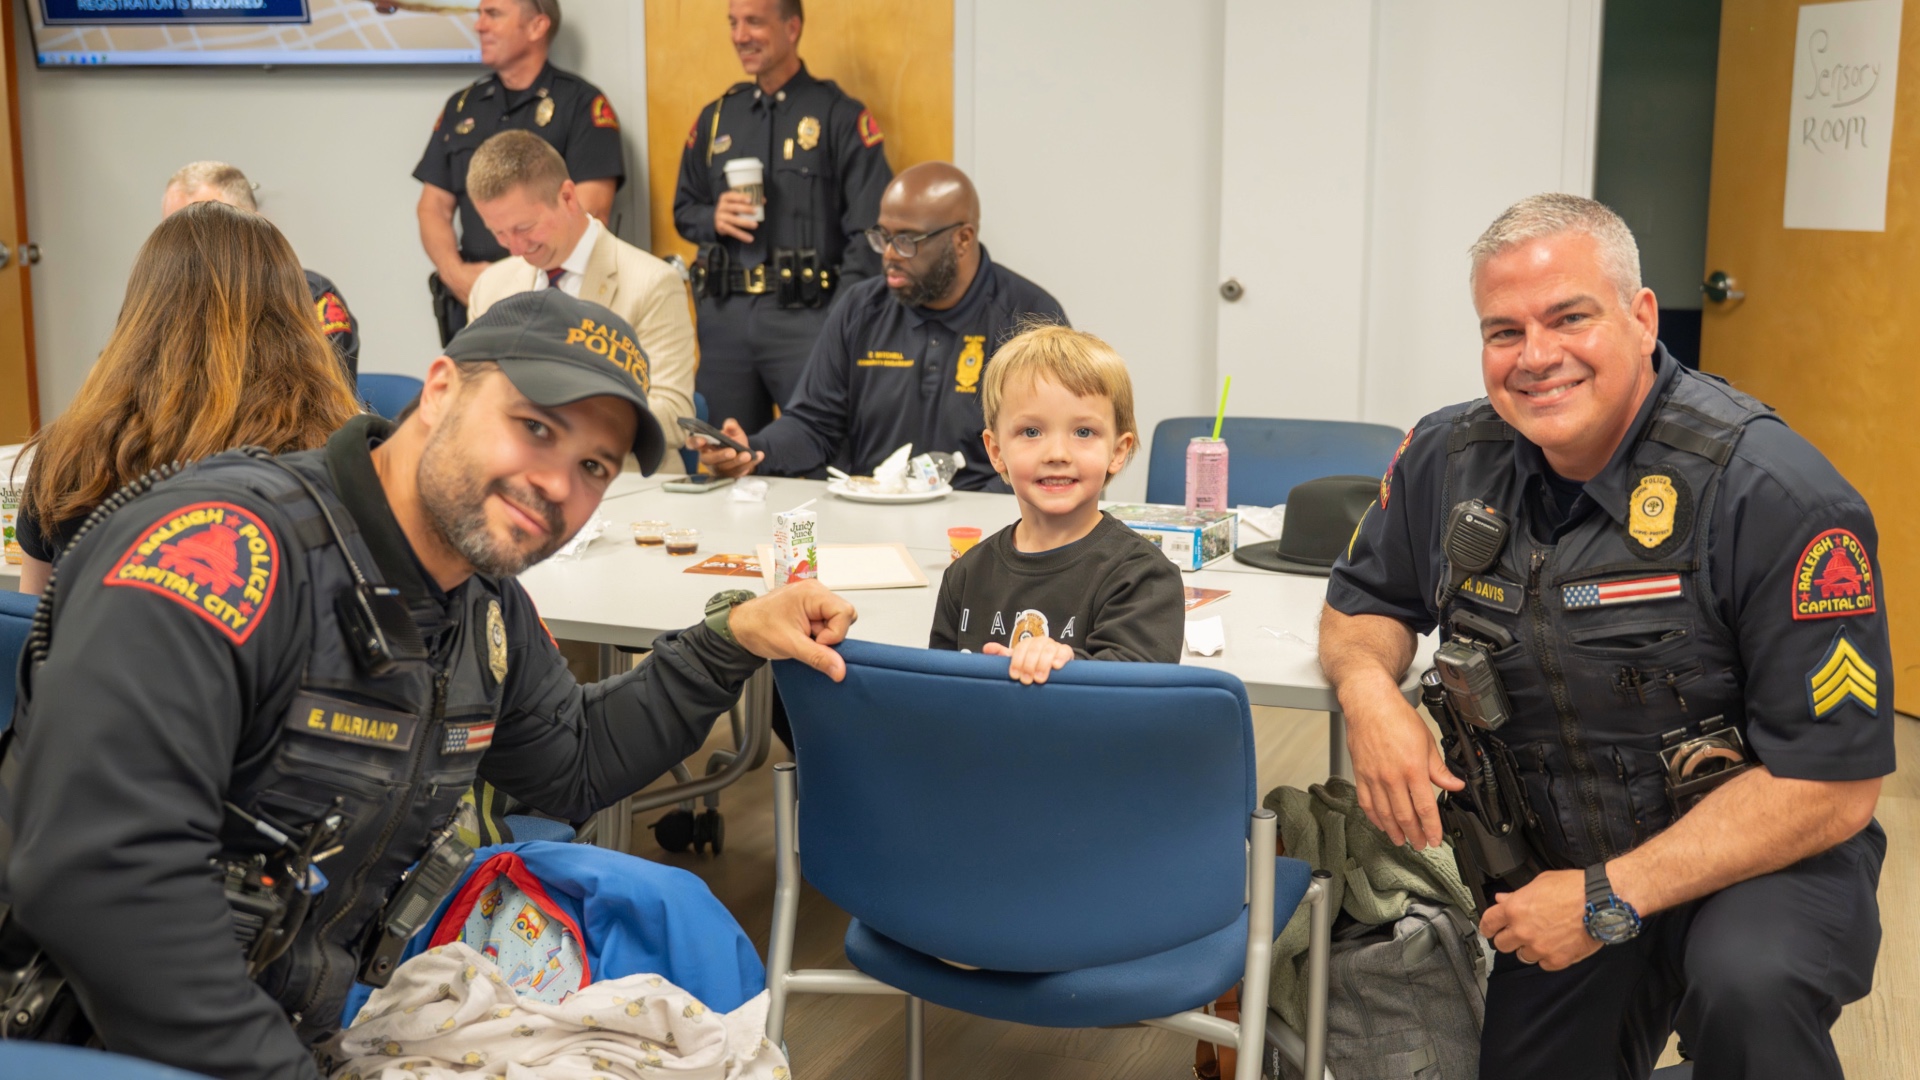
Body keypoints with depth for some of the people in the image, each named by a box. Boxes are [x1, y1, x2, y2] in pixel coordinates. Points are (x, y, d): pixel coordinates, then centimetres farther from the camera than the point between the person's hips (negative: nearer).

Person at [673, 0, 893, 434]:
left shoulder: (841, 116, -2)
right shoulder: (716, 117, 14)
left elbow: (869, 232, -7)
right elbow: (684, 210, 22)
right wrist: (713, 217, -1)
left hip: (805, 316, -5)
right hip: (724, 315, 5)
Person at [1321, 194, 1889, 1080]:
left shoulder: (1774, 494, -23)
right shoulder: (1448, 459, -6)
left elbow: (1836, 781, -23)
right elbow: (1363, 604, 10)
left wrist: (1610, 899, -25)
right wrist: (1369, 688, -15)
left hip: (1762, 862, -5)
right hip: (1553, 866, 5)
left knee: (1747, 986, -35)